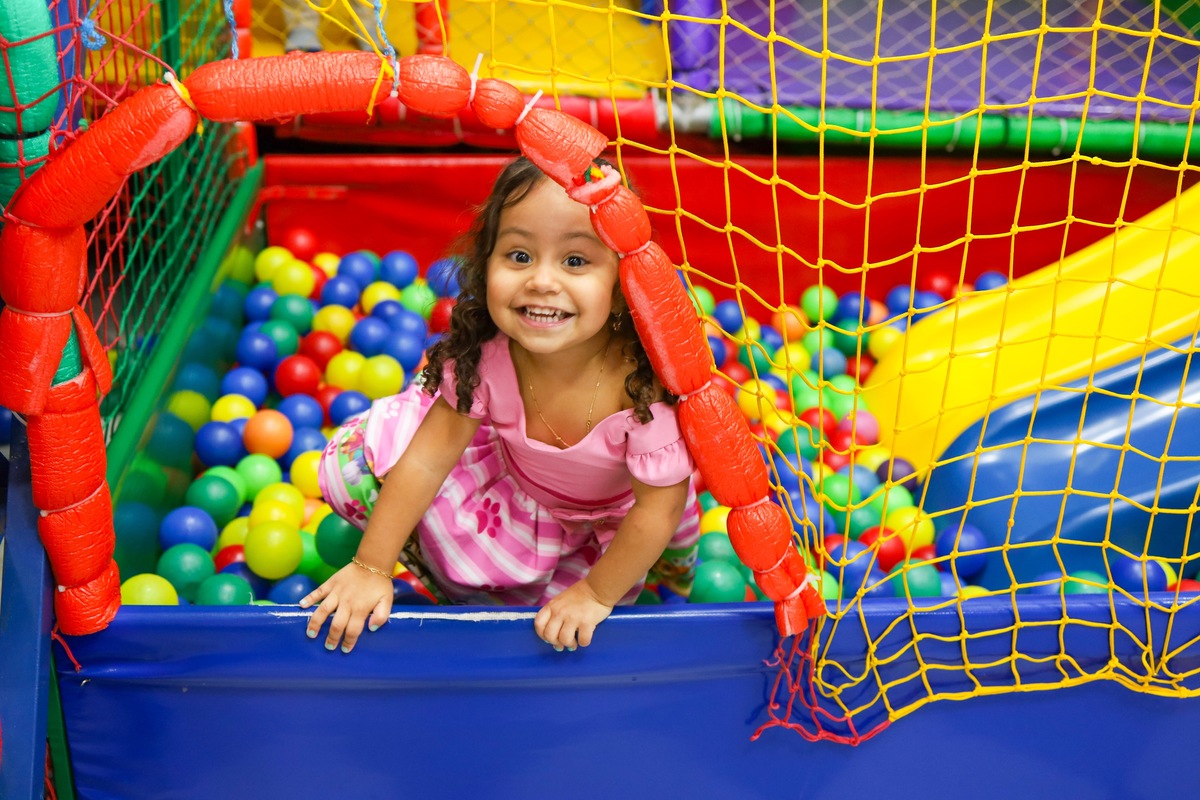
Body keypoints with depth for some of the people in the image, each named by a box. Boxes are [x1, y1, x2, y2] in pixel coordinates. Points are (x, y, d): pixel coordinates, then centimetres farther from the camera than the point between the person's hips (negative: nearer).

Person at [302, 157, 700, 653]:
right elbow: (430, 457, -20)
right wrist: (371, 567, -17)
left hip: (608, 517, -1)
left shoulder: (648, 379, -40)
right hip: (514, 475, 2)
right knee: (356, 458, -11)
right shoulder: (484, 352, -31)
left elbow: (658, 509, -27)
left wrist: (597, 594, -17)